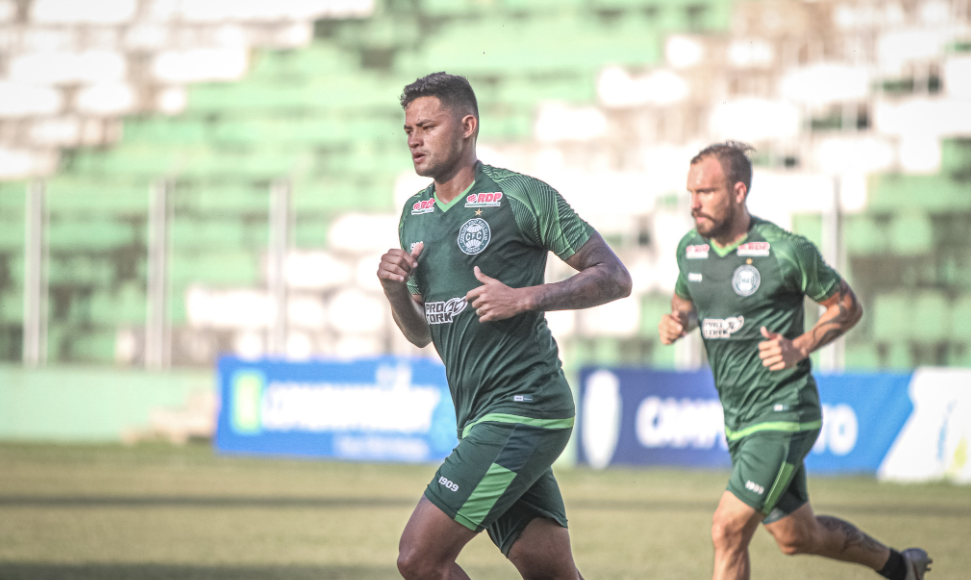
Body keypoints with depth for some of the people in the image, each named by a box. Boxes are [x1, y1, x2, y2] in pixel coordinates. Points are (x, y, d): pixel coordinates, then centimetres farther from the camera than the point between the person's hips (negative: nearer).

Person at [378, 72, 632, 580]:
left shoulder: (523, 196, -6)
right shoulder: (414, 213, 16)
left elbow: (614, 278, -4)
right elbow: (420, 333, 22)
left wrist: (525, 297, -16)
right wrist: (395, 290, 1)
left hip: (523, 409, -7)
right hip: (478, 419, 7)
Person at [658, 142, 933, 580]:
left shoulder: (788, 252, -15)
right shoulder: (690, 248, 2)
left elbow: (848, 306, -3)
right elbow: (685, 301, 22)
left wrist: (801, 347, -18)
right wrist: (676, 321, -2)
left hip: (783, 414, -7)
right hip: (738, 420, 7)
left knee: (728, 530, -17)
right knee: (796, 536, 19)